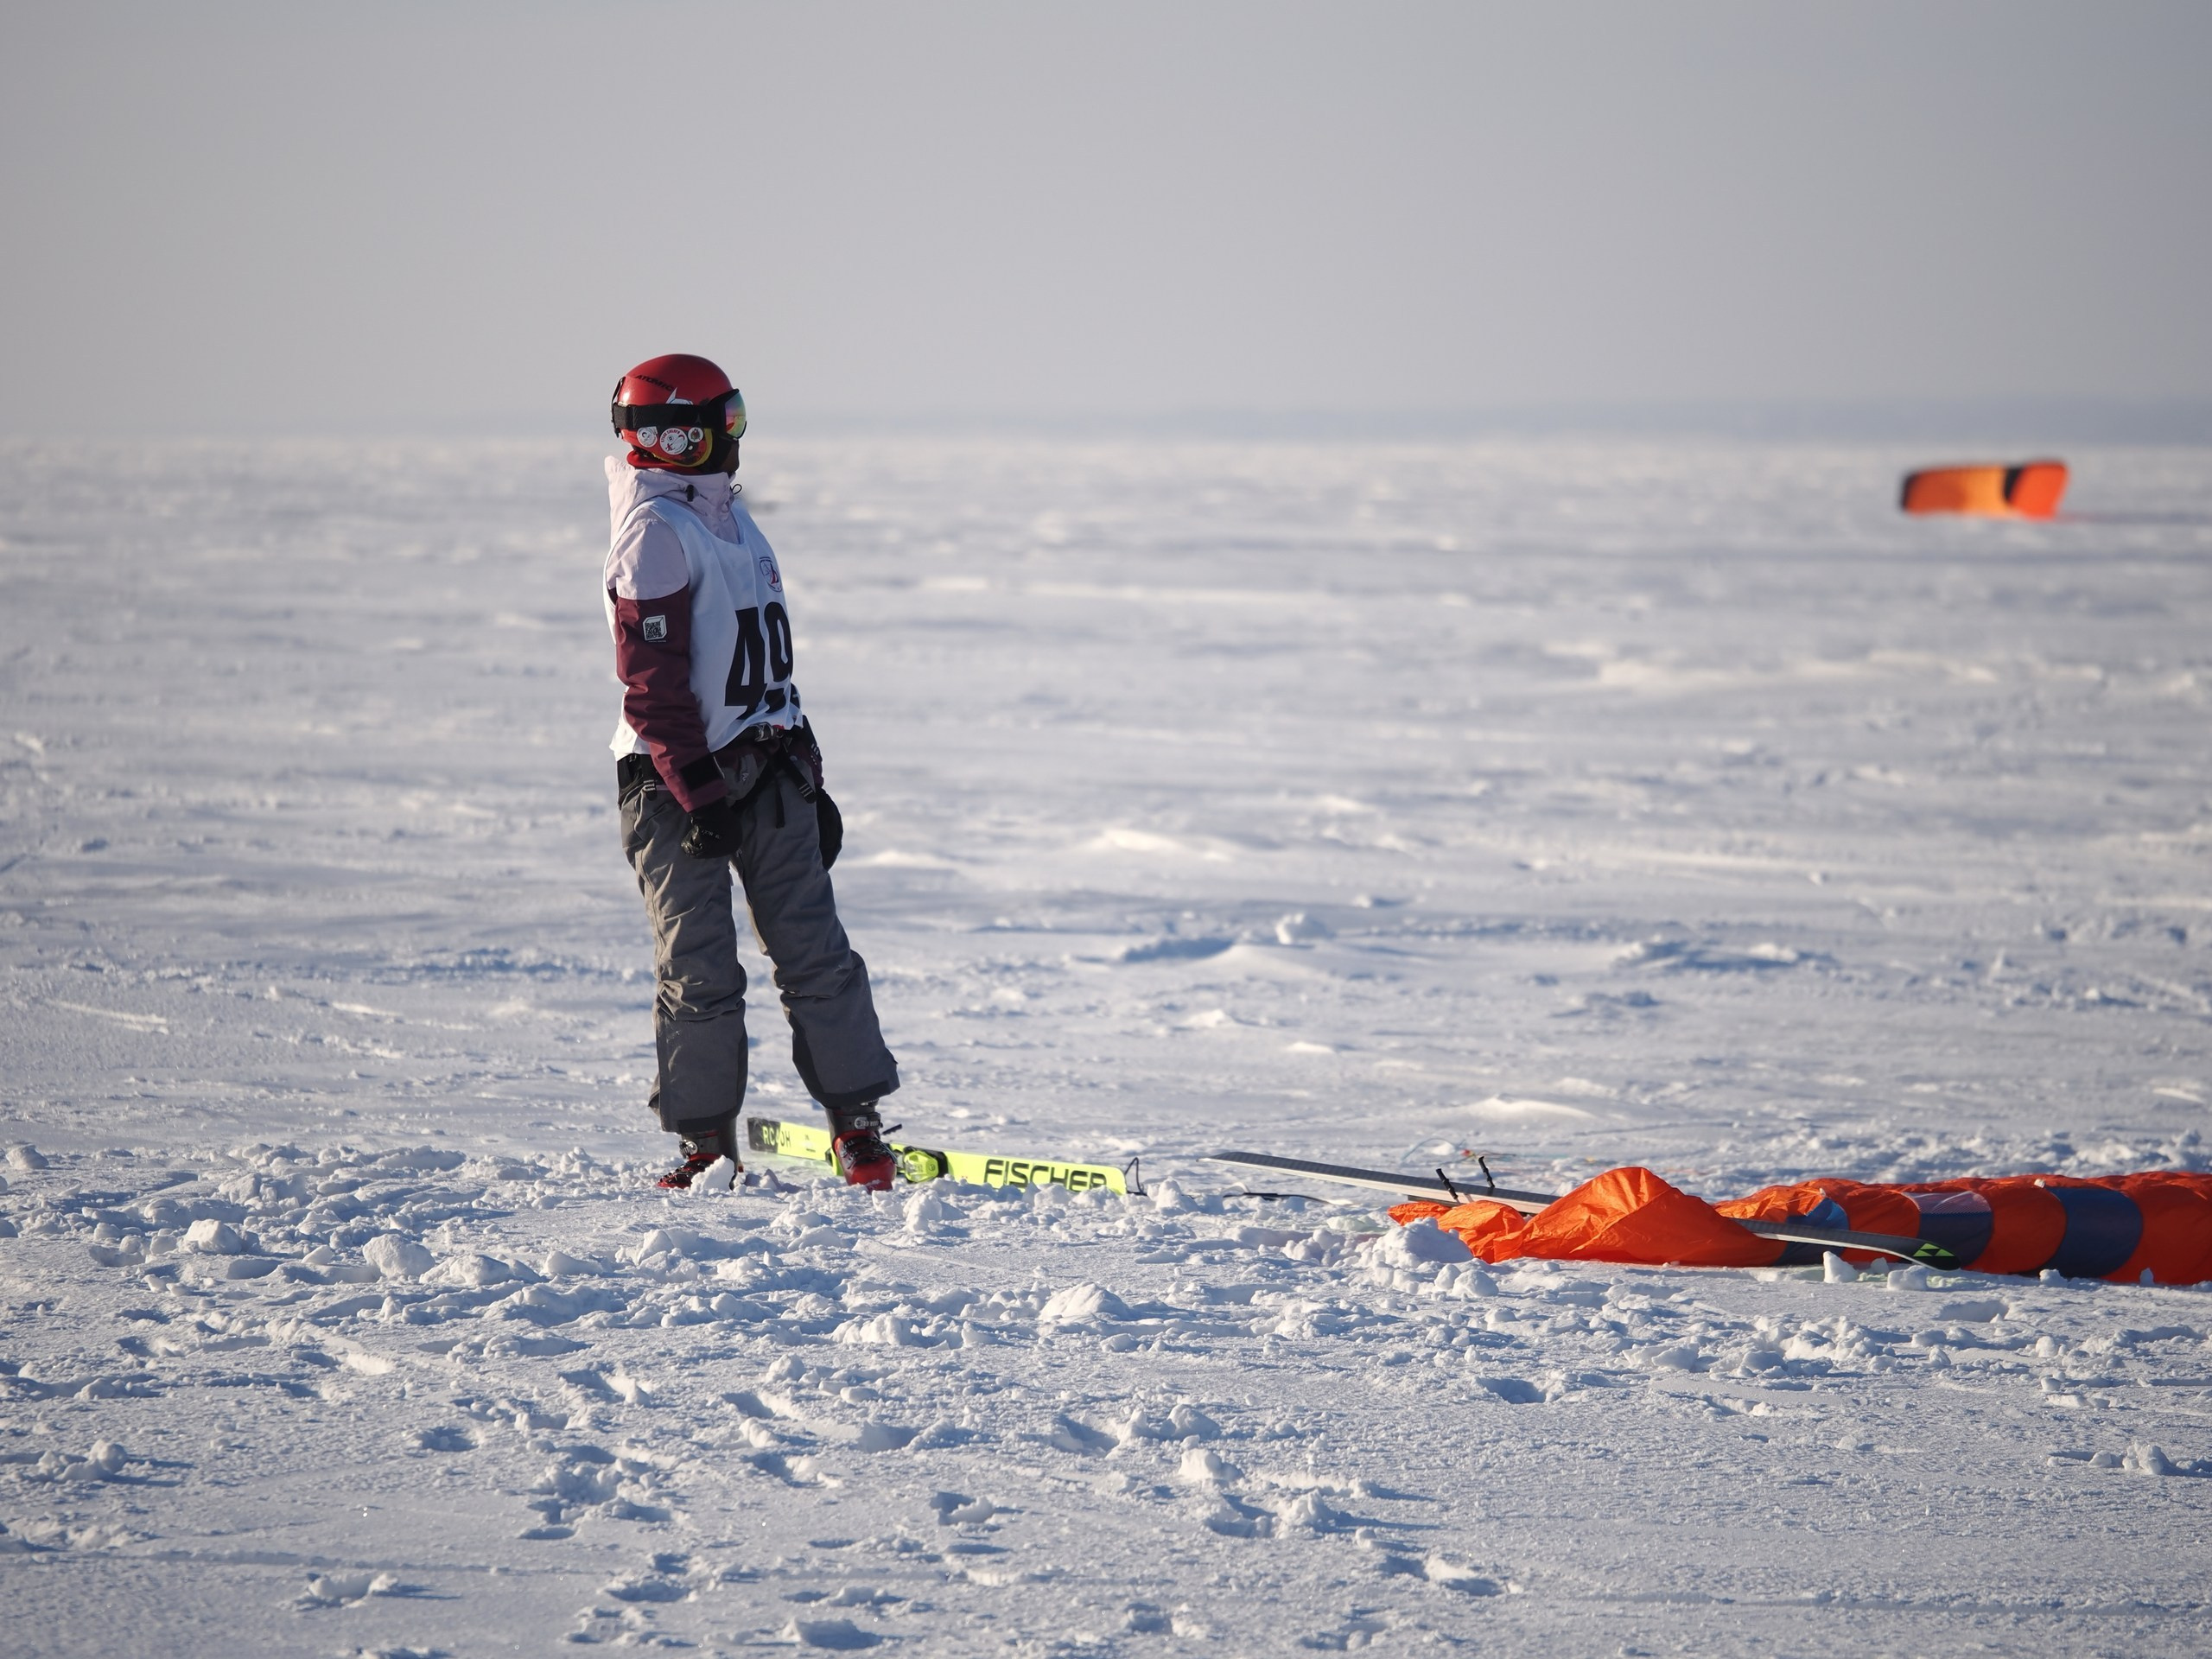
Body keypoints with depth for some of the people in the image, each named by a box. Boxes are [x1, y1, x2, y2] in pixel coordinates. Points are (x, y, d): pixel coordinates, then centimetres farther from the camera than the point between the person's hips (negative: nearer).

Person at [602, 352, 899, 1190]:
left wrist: (807, 776, 20)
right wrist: (698, 794, -20)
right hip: (680, 778, -7)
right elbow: (652, 686, -16)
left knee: (815, 949, 2)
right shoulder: (655, 533, -11)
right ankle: (707, 1143, 6)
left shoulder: (730, 519, 17)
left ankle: (856, 1125, 5)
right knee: (699, 968, -3)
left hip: (767, 773, 8)